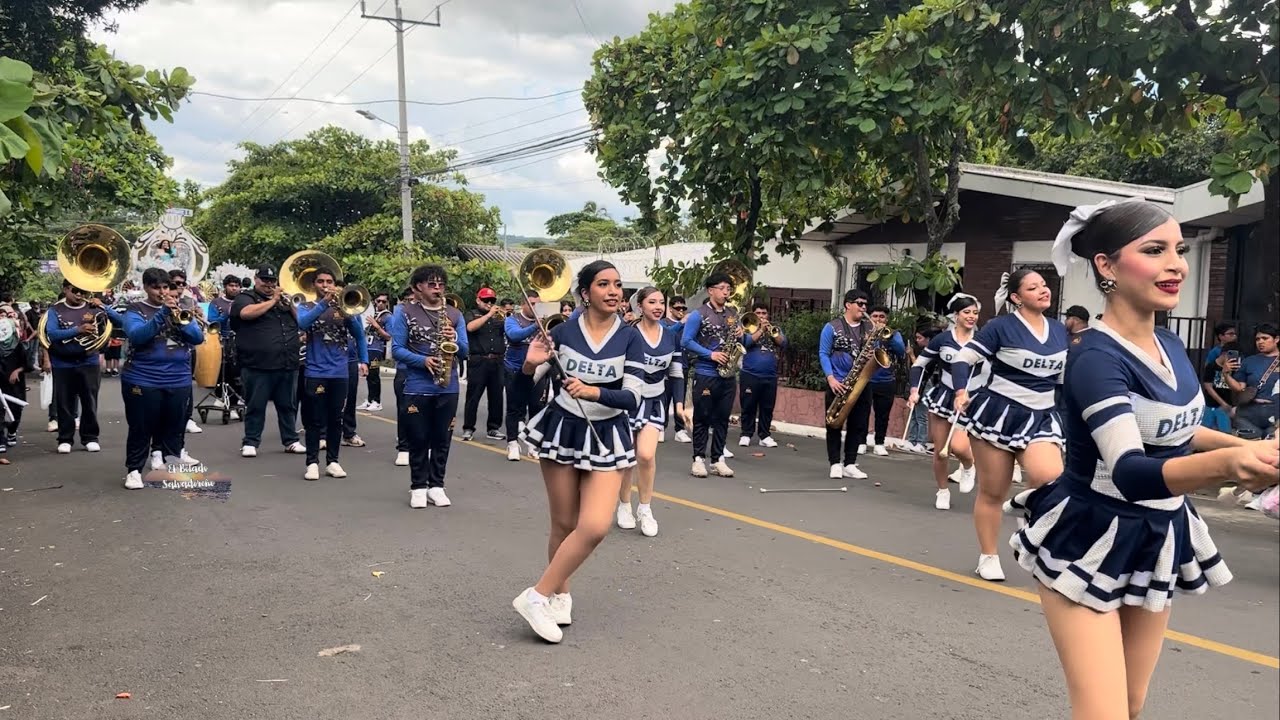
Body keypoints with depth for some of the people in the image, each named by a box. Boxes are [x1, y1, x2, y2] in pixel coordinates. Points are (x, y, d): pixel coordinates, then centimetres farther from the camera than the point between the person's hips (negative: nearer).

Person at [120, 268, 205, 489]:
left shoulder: (179, 309, 11)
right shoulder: (135, 310, 0)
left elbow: (198, 337, 1)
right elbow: (137, 335, -19)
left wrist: (179, 318, -16)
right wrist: (163, 313, -27)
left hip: (179, 381, 4)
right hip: (142, 381, -4)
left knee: (174, 427, 11)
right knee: (141, 429, 1)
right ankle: (134, 470, 10)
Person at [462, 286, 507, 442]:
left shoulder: (498, 316, 17)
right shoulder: (472, 314, 6)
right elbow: (470, 327, -16)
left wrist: (504, 317, -8)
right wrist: (489, 314, -14)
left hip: (498, 362, 4)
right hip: (478, 361, -4)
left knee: (496, 396, 6)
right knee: (473, 396, -2)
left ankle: (492, 428, 15)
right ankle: (468, 428, 5)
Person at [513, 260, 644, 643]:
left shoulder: (630, 337, -7)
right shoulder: (563, 331, -5)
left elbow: (632, 398, -15)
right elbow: (527, 380, 1)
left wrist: (591, 391, -32)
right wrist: (531, 362, -22)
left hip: (606, 437, 0)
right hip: (562, 429, 0)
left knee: (595, 526, -14)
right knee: (564, 524, 6)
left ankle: (538, 595, 1)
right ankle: (558, 595, 27)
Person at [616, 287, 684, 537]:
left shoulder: (671, 336, 3)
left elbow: (676, 374, 9)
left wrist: (679, 403, 2)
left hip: (655, 402, 2)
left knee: (646, 455, -14)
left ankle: (645, 509, 5)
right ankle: (624, 506, 27)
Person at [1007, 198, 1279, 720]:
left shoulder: (1169, 346, 0)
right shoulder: (1096, 358, -24)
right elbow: (1129, 472, -39)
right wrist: (1226, 464, -55)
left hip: (1155, 540, 8)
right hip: (1089, 544, -8)